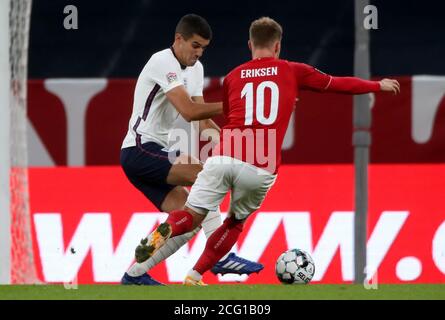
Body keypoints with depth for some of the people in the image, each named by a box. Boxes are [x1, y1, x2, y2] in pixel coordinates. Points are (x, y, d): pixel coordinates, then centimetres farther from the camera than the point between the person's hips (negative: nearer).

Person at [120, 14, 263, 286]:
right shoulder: (163, 62, -15)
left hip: (158, 153, 10)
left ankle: (135, 274, 8)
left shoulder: (195, 69, 14)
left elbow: (201, 119, 12)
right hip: (141, 149, -10)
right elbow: (189, 111, -26)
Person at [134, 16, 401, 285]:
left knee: (193, 215, 0)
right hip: (261, 169, -1)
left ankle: (166, 230, -34)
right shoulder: (292, 72, 12)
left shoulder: (233, 77, 19)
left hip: (223, 158, 1)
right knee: (236, 222, 20)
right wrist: (379, 86, 37)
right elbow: (339, 84, 22)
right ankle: (195, 276, 13)